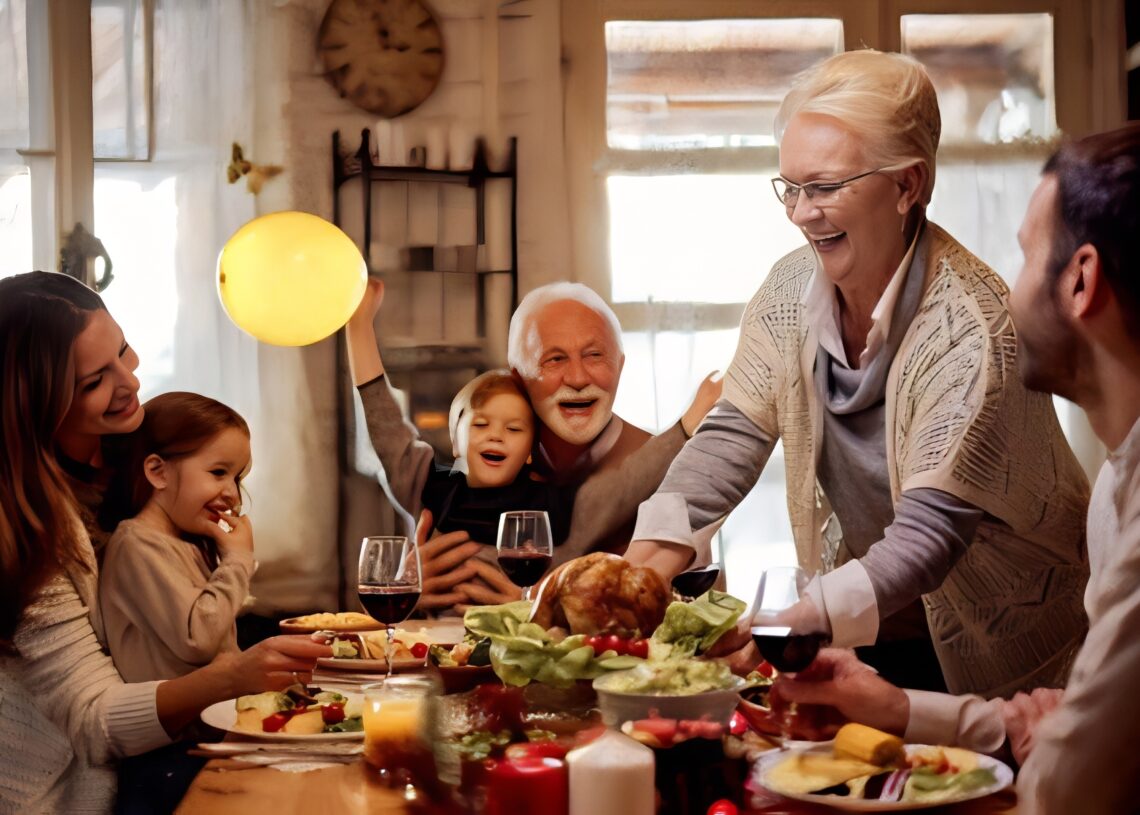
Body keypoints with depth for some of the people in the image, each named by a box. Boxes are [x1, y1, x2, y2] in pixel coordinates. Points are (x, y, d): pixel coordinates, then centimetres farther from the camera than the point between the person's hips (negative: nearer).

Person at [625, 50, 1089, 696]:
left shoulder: (969, 327, -26)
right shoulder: (792, 291, -6)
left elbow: (930, 532, -31)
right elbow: (733, 438, -5)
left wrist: (793, 624, -44)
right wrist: (643, 566, -22)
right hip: (866, 631, 5)